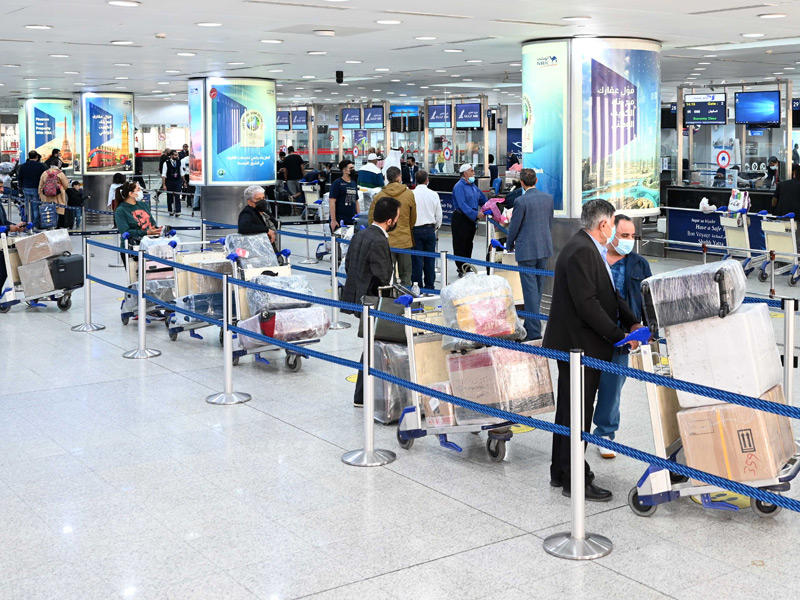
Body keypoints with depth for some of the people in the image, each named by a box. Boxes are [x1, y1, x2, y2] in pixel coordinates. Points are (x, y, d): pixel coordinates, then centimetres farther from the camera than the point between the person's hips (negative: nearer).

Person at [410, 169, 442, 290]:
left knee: (417, 259, 2)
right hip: (430, 229, 2)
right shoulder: (434, 195, -1)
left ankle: (417, 285, 4)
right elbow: (439, 215, 7)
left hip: (416, 229, -2)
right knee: (430, 259, 9)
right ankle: (430, 285, 14)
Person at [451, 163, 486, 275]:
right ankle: (461, 269, 2)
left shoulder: (473, 185, 13)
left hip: (471, 219, 8)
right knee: (460, 246, -2)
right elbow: (462, 205, -24)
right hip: (460, 220, -8)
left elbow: (482, 199, 24)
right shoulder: (459, 186, -13)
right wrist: (476, 214, -30)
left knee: (469, 245, 14)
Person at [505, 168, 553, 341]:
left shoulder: (521, 201, -16)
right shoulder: (548, 198, 3)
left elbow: (514, 226, -9)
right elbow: (550, 223, 12)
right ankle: (531, 323, 29)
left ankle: (534, 331, -4)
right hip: (544, 248, 6)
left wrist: (509, 244, 8)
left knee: (530, 289, -3)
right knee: (538, 287, 16)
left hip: (526, 250, -6)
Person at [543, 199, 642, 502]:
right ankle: (574, 481, 6)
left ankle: (561, 471, 31)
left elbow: (608, 294, 16)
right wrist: (619, 336, -20)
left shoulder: (589, 249, 13)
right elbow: (587, 304, -26)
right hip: (579, 345, -11)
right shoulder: (581, 251, -21)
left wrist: (631, 322, 5)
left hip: (578, 345, 11)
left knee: (569, 409, 19)